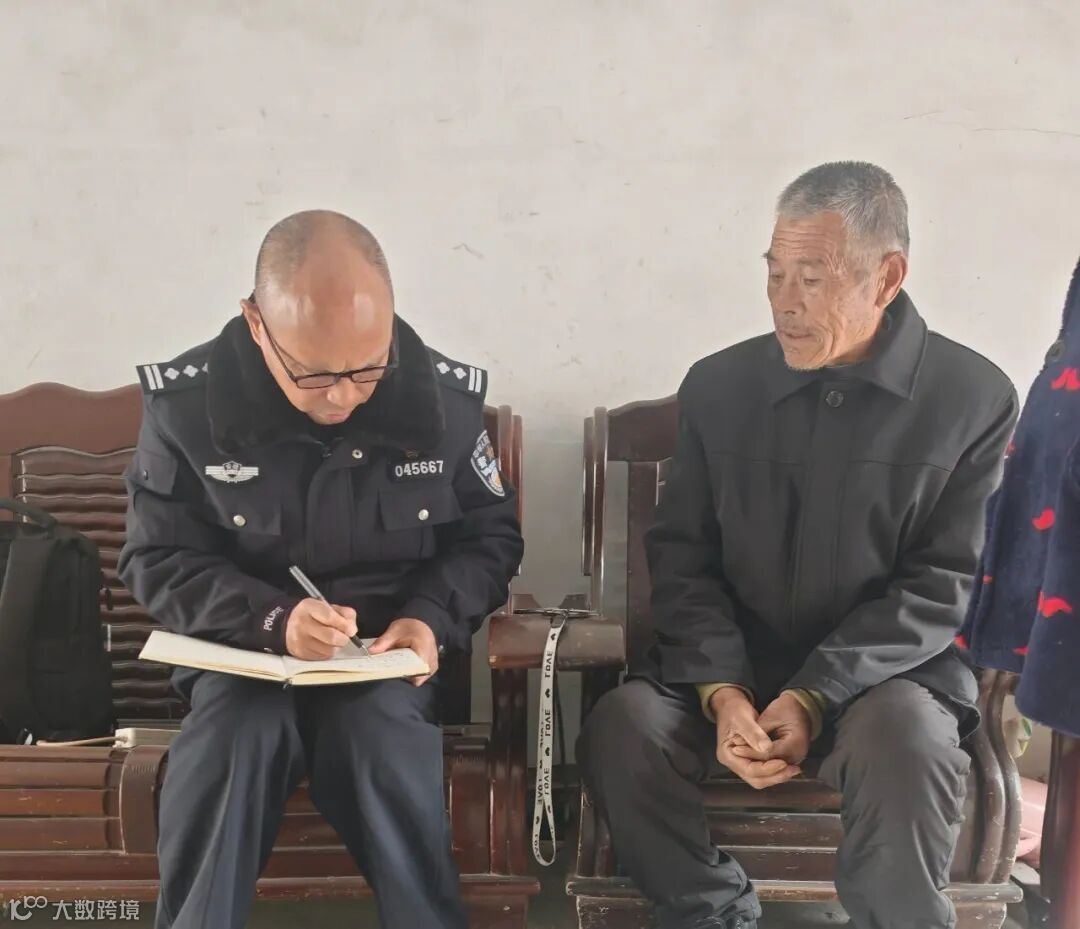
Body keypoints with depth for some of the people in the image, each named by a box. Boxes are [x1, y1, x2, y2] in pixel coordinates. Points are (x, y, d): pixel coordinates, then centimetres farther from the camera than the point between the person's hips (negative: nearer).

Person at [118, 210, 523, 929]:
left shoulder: (449, 397, -7)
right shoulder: (185, 402, -10)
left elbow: (491, 535, 7)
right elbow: (160, 560, -4)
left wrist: (433, 618, -13)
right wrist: (272, 621, -22)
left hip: (393, 654, 1)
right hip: (245, 649, 0)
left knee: (379, 730, -31)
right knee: (232, 738, -32)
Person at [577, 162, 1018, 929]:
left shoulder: (974, 398, -4)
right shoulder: (718, 385, 3)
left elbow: (943, 586, -7)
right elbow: (682, 556, 2)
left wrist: (816, 696, -18)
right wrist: (722, 691, -15)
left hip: (886, 673, -2)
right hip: (730, 665, 3)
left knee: (907, 748, -35)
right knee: (621, 728, -25)